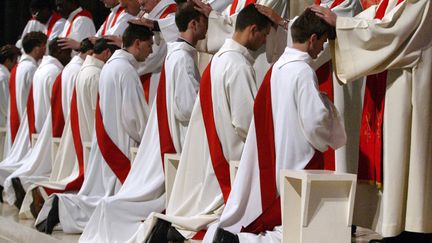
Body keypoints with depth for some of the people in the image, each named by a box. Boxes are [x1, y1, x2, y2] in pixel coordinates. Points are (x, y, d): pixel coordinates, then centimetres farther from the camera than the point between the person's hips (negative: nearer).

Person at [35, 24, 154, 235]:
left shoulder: (111, 64, 14)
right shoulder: (126, 70, -16)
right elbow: (134, 115, -17)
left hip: (105, 140, 10)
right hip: (120, 145, -9)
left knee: (99, 194, 11)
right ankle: (63, 207, -12)